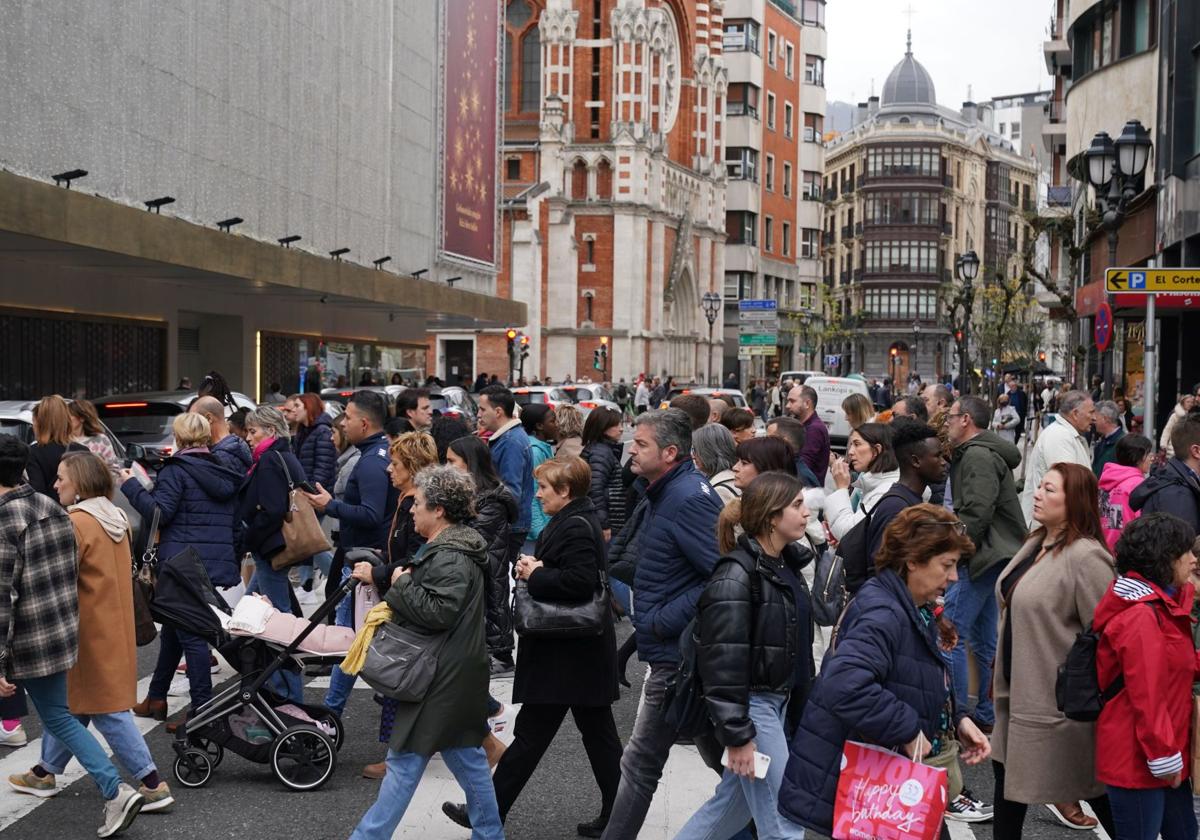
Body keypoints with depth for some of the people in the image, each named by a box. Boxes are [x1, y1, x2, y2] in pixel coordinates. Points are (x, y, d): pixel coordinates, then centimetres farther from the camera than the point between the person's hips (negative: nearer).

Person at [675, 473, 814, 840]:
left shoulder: (786, 565, 9)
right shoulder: (736, 574, -19)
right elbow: (722, 662, -21)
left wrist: (800, 709, 17)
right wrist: (736, 734, -21)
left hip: (780, 701, 9)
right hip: (752, 704, -9)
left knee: (733, 802, 17)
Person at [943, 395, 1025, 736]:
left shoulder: (978, 456, -15)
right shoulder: (981, 453, 18)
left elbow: (976, 514, -23)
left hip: (983, 557, -11)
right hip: (992, 557, 11)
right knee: (984, 639, 14)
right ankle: (986, 714, 22)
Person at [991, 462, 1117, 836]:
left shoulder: (1086, 557, -22)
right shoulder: (1035, 543, 7)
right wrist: (1003, 675, 22)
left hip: (1056, 697, -9)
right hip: (1020, 690, 9)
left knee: (1092, 782, 6)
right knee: (1006, 769, 19)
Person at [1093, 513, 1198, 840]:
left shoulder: (1162, 605, 10)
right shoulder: (1142, 617, -22)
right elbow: (1146, 697, -24)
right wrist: (1165, 757, -20)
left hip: (1163, 752, 10)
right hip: (1137, 760, -10)